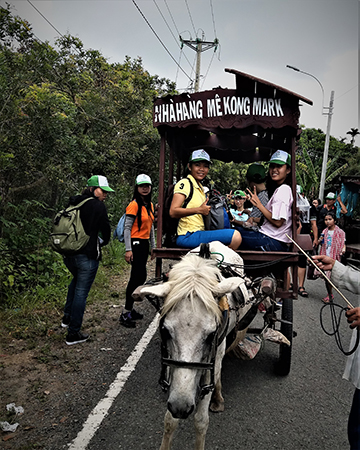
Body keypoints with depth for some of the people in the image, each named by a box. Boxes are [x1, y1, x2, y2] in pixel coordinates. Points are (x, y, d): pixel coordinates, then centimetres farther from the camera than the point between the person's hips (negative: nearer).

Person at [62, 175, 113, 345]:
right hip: (87, 256, -7)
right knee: (81, 292, 2)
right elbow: (106, 231, -9)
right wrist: (101, 242, 13)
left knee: (76, 280, 31)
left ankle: (67, 318, 36)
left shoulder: (73, 203, 8)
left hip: (69, 254, 8)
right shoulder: (97, 206, -12)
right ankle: (73, 334, 11)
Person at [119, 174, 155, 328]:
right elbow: (127, 228, -14)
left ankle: (129, 309, 22)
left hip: (144, 243, 8)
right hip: (135, 243, -8)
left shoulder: (150, 205, 14)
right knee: (139, 277, -10)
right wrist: (128, 250, -19)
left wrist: (153, 246, 19)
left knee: (138, 278, 11)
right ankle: (126, 313, -1)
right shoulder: (134, 205, -11)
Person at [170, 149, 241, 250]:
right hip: (188, 236, -10)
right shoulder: (184, 183, -6)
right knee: (235, 235, -21)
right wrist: (199, 210, -24)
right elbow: (173, 212, -18)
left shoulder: (200, 187, 22)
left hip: (199, 233, 10)